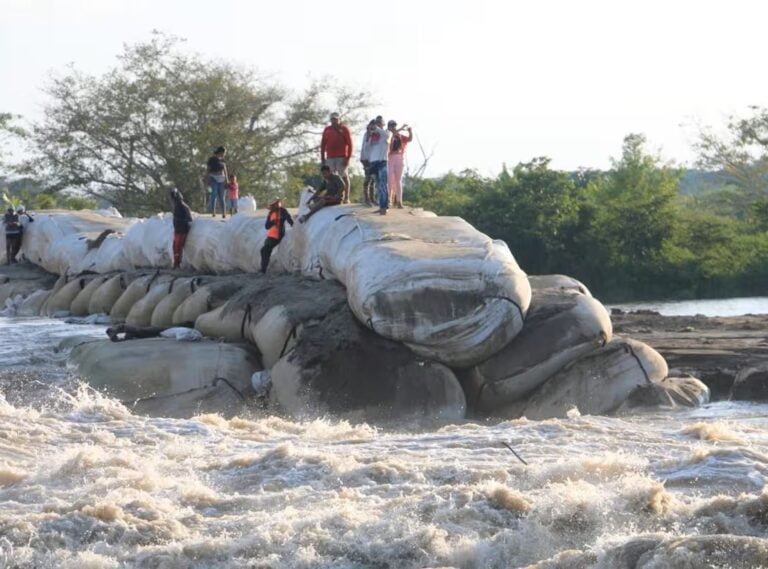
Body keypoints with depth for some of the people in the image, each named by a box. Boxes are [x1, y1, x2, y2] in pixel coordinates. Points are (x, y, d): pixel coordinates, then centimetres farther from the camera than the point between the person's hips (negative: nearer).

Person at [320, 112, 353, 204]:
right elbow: (322, 145, 15)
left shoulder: (344, 129, 2)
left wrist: (348, 157, -10)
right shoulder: (327, 130, 13)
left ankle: (346, 198, 1)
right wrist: (322, 158, 8)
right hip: (330, 158, 4)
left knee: (344, 177, 0)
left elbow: (349, 144, -3)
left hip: (341, 157, -4)